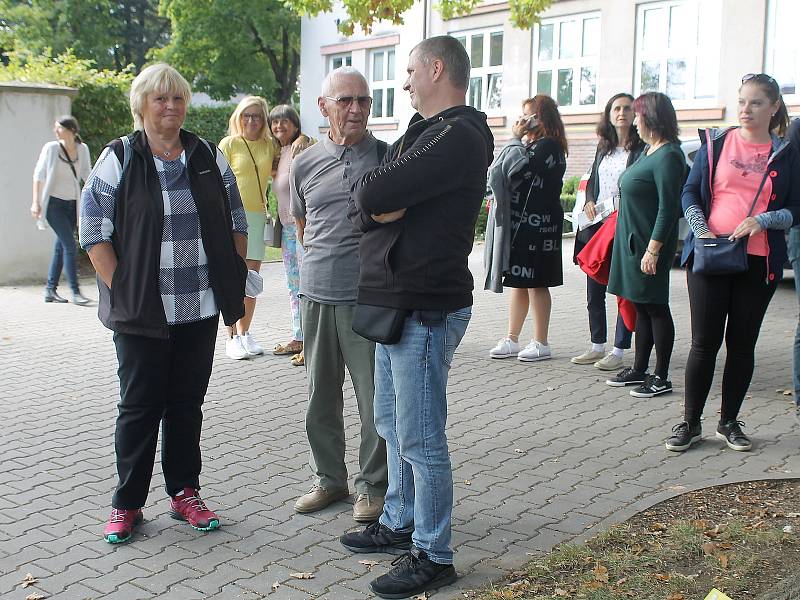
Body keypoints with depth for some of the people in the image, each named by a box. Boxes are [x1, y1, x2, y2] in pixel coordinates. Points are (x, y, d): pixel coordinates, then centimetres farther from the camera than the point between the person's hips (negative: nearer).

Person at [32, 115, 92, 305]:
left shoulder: (82, 149, 2)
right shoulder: (51, 148, -7)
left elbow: (87, 175, 5)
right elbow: (39, 175, -3)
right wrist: (36, 202, -7)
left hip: (72, 204, 4)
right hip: (54, 203, -4)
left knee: (61, 246, 9)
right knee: (69, 244, -12)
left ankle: (50, 290, 17)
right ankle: (75, 292, -10)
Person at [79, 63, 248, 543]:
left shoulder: (209, 157, 9)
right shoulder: (118, 159, -1)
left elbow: (236, 223, 13)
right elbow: (94, 232, -4)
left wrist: (235, 282, 5)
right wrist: (122, 289, -12)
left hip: (200, 308, 3)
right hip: (141, 310, -3)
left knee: (187, 403, 11)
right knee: (140, 405, 2)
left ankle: (185, 493, 23)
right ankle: (127, 503, 15)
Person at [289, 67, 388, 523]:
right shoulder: (305, 165, 7)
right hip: (316, 296, 4)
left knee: (375, 397, 1)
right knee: (322, 396, 13)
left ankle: (374, 485, 17)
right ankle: (330, 479, 28)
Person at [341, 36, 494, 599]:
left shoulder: (458, 137, -16)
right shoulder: (420, 132, 17)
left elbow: (373, 193, -25)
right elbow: (363, 204, 8)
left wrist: (373, 194, -4)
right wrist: (375, 208, -12)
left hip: (425, 310, -10)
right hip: (393, 302, 10)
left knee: (420, 438, -3)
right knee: (392, 423, 20)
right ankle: (400, 523, 34)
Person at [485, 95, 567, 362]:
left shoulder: (548, 145, -11)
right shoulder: (534, 145, 18)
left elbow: (518, 168, -22)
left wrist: (516, 138, -12)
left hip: (536, 226, -9)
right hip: (521, 223, 9)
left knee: (535, 283, -3)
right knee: (518, 282, 11)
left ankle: (541, 343, 6)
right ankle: (511, 340, 17)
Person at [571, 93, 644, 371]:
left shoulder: (640, 148, -5)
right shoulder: (603, 147, 15)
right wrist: (589, 202, 5)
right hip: (597, 224, 7)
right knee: (594, 289, 11)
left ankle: (619, 351, 6)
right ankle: (597, 346, 23)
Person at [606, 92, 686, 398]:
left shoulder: (668, 155, -16)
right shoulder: (648, 151, 13)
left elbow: (668, 208, -20)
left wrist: (653, 249, -23)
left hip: (650, 244, -9)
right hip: (632, 242, 9)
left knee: (656, 308, -2)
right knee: (641, 307, 14)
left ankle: (661, 378, 6)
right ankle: (639, 369, 23)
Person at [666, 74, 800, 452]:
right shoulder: (716, 142, 6)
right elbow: (690, 192, 5)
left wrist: (762, 220, -14)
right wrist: (701, 229, -11)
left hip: (758, 262, 1)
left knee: (742, 344, 7)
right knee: (704, 342, 0)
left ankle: (729, 422, 21)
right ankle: (690, 423, 11)